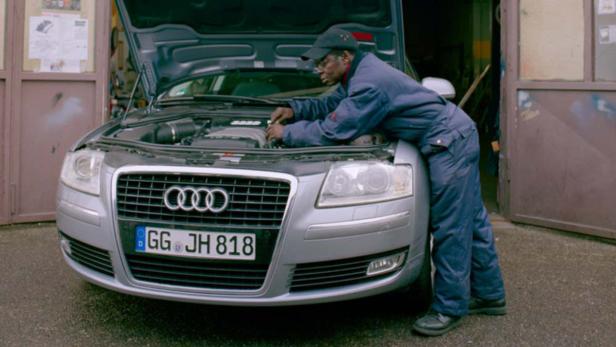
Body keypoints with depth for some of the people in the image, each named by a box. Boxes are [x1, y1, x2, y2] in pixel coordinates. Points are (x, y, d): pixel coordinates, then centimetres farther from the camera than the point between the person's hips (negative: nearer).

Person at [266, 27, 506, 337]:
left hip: (450, 142, -11)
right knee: (471, 221, 15)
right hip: (460, 137, 11)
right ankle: (489, 295, 25)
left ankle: (449, 308, 1)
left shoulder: (370, 83, -22)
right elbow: (332, 105, 25)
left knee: (451, 229, -7)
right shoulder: (361, 72, 11)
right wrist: (295, 109, 12)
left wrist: (286, 133, -9)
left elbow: (332, 132, -22)